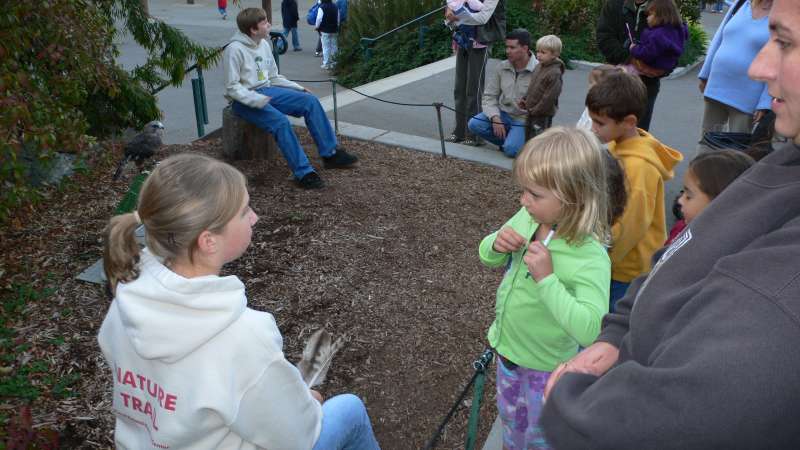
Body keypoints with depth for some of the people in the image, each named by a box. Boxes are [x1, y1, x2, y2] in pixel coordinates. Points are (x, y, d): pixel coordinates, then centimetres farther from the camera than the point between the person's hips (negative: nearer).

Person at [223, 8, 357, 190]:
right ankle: (303, 173, -28)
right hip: (246, 100, -7)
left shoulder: (264, 44, 7)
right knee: (280, 121, -33)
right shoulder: (234, 50, -15)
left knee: (310, 100, -9)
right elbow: (232, 88, -15)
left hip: (267, 91, 7)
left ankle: (331, 153, -7)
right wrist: (257, 99, -27)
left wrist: (298, 88, 4)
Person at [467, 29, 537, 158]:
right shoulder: (501, 67, 1)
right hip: (503, 114, 5)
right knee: (474, 124, -19)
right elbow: (489, 96, 1)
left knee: (511, 150, -27)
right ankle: (509, 140, 1)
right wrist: (495, 118, -13)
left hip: (524, 119, -5)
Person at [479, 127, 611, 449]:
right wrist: (496, 244, -20)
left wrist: (547, 278, -41)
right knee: (510, 419, 31)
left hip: (546, 365, -6)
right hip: (508, 347, 6)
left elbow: (590, 329, -40)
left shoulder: (591, 258, -32)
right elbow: (489, 258, 3)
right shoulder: (526, 219, -13)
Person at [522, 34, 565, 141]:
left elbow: (550, 96, -23)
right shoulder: (539, 66, 7)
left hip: (543, 115, -9)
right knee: (528, 138, 19)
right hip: (532, 112, 9)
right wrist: (525, 99, 9)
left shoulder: (555, 73, -21)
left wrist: (536, 110, -18)